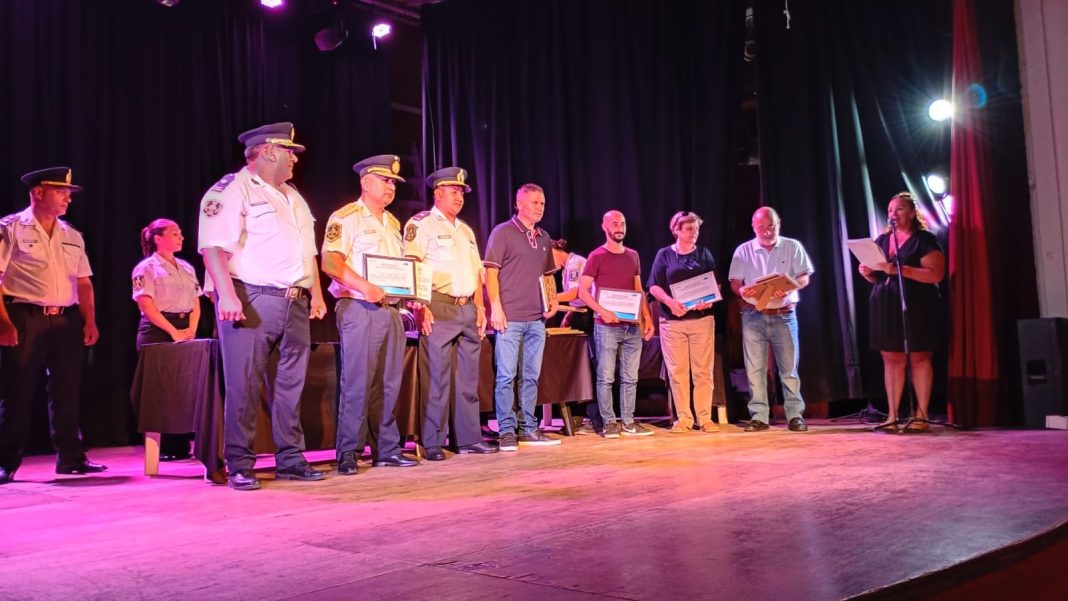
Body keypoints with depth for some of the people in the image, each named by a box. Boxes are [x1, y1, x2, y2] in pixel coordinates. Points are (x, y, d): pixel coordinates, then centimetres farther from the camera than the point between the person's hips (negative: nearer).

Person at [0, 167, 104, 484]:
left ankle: (70, 457, 16)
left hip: (67, 321, 5)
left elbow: (83, 283, 15)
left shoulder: (72, 236, 16)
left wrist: (90, 321, 4)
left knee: (67, 393, 8)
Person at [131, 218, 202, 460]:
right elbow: (147, 305, -11)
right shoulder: (146, 268, -2)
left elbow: (195, 302, 14)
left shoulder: (187, 268, 17)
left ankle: (182, 444, 6)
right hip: (157, 332, -6)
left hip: (185, 331, 6)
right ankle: (164, 447, -1)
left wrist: (191, 329, -3)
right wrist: (173, 332, -16)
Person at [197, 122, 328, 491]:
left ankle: (291, 460, 18)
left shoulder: (292, 197, 22)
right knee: (244, 386, -5)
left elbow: (308, 250, 25)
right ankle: (239, 467, 3)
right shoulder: (231, 190, -5)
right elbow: (213, 247, -15)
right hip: (253, 301, -8)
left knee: (291, 385, 10)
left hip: (295, 304, 8)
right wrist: (227, 295, -24)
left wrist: (316, 293, 17)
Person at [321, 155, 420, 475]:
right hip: (359, 308, -7)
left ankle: (387, 449, 17)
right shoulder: (345, 218, -4)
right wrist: (365, 288, -24)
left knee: (388, 384, 10)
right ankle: (347, 453, 0)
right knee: (357, 383, -7)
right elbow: (330, 262, -15)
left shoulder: (392, 223, 20)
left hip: (391, 309, 8)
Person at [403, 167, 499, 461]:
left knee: (468, 379, 9)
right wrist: (421, 307, -18)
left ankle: (468, 439, 17)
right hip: (439, 309, -7)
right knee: (437, 378, -5)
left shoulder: (466, 230, 22)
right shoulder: (421, 224, -2)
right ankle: (433, 444, 2)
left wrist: (480, 307, 13)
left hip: (468, 309, 7)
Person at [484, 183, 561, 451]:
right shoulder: (502, 232, -2)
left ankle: (529, 428, 17)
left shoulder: (544, 238, 16)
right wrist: (496, 307, -14)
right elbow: (491, 272, -6)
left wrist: (553, 300, 7)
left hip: (537, 319, 6)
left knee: (531, 376, 9)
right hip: (510, 318, -6)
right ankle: (507, 431, 3)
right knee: (506, 376, -3)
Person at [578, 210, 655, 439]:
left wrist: (647, 318, 8)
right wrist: (602, 311, -21)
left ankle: (628, 422, 14)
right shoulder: (597, 256, -2)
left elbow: (639, 290, 18)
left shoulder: (633, 255, 14)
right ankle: (609, 423, 6)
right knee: (606, 378, -2)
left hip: (632, 326, 5)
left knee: (630, 378, 7)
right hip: (607, 326, -5)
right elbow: (583, 291, -7)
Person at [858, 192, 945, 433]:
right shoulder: (882, 240, 16)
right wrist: (867, 272, -1)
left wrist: (901, 269, -22)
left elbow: (936, 274, -13)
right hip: (885, 306, 5)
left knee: (919, 358, -3)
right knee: (891, 359, 4)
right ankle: (892, 415, 6)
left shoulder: (924, 239, -2)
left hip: (915, 306, -5)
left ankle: (921, 415, 1)